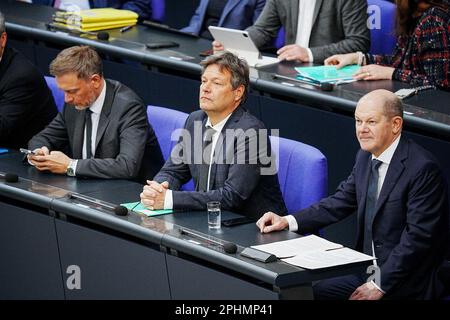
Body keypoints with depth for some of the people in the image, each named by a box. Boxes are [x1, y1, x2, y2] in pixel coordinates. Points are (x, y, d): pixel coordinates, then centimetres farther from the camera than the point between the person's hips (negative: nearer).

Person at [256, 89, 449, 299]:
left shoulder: (423, 168, -18)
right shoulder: (366, 157, 8)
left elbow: (418, 236, -20)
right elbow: (341, 202, 14)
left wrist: (380, 285, -21)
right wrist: (288, 221, 0)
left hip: (405, 286, -8)